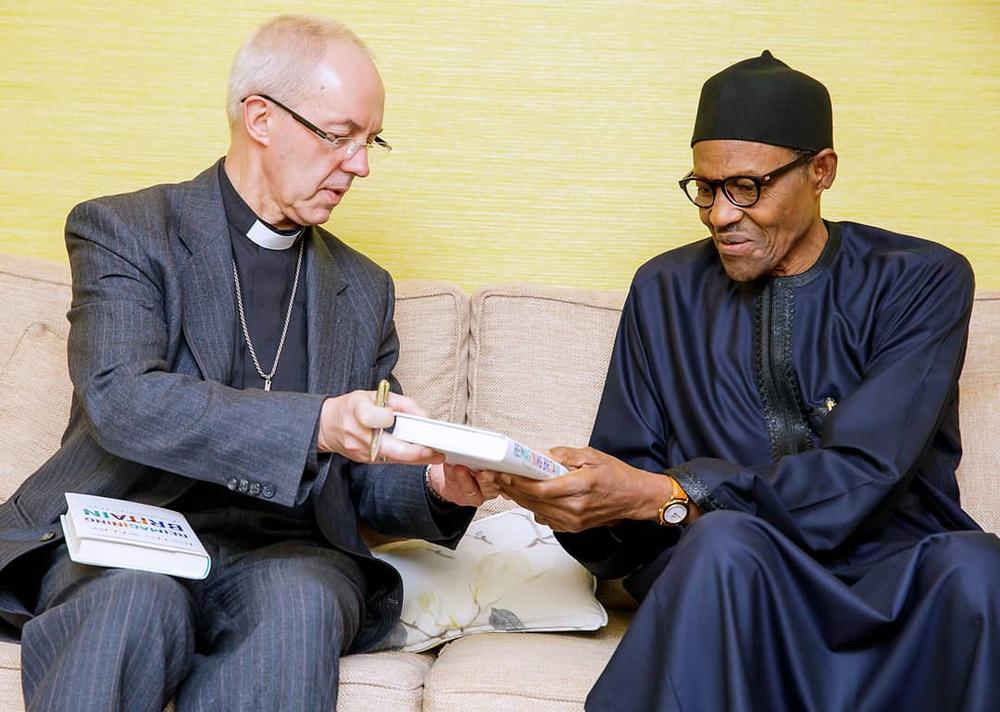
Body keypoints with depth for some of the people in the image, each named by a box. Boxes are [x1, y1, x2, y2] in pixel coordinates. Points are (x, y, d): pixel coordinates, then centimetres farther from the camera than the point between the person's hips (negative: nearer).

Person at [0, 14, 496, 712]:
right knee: (139, 599, -36)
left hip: (283, 554, 3)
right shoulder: (120, 230, 3)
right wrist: (316, 422, -27)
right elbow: (120, 400, -15)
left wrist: (435, 487, -6)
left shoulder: (364, 288, 17)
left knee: (300, 606, -32)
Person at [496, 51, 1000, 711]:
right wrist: (574, 496, -15)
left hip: (898, 577, 0)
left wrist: (659, 494, -19)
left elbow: (858, 478, -13)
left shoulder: (923, 281, 0)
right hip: (726, 576, 1)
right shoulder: (666, 290, 12)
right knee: (722, 537, -34)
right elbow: (630, 470, 9)